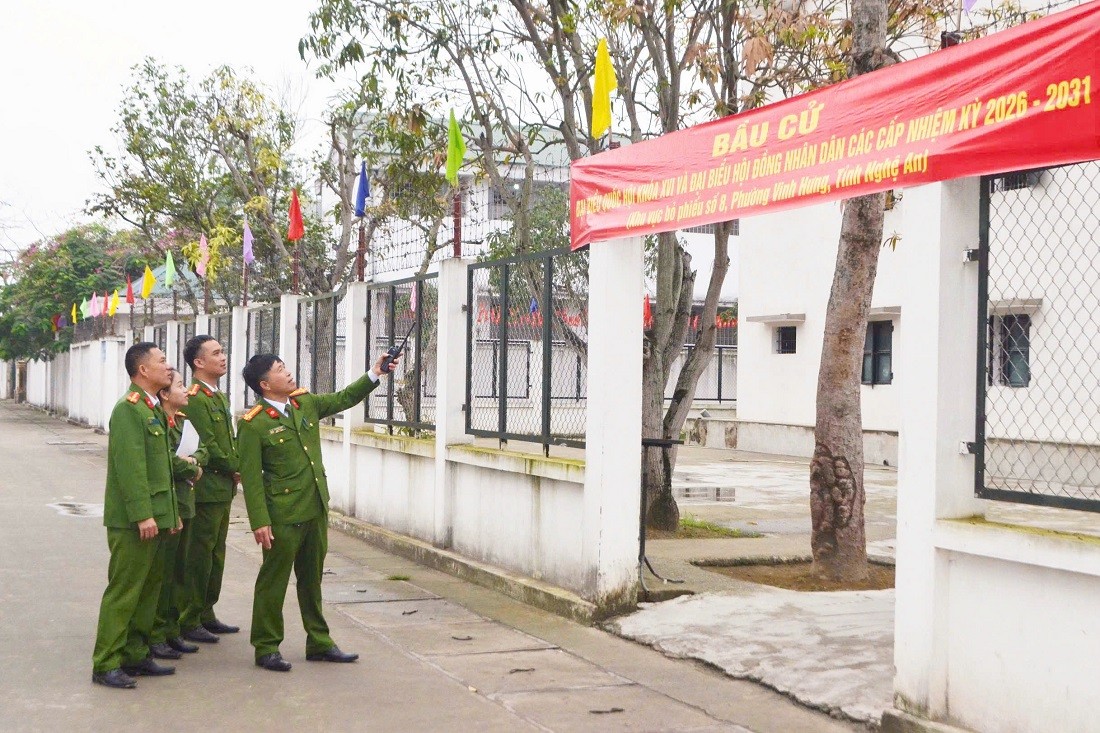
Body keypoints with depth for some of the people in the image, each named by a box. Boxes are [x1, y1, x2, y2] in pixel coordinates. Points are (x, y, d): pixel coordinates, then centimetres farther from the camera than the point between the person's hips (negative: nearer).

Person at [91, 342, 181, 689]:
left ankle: (135, 655, 22)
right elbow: (131, 465, -20)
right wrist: (142, 515, -24)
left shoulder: (154, 409, 17)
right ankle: (106, 665, 0)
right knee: (123, 592, -5)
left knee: (148, 589, 13)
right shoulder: (128, 409, -14)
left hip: (155, 517, 10)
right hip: (133, 520, -9)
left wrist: (172, 511, 18)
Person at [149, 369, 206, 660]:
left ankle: (172, 632, 23)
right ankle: (154, 637, 5)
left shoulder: (182, 420, 14)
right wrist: (193, 471, -7)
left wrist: (193, 461, -8)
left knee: (179, 572, 14)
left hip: (184, 505, 9)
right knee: (161, 573, -3)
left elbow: (202, 447, 13)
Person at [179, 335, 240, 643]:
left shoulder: (219, 396, 16)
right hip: (206, 488, -10)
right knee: (199, 554, -3)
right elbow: (206, 445, -20)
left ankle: (206, 614, 25)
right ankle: (188, 621, 4)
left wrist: (236, 470, 4)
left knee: (216, 552, 15)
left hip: (223, 489, 10)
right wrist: (235, 469, -8)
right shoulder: (195, 398, -16)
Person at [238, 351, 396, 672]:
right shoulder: (253, 424, -14)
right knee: (273, 581, 4)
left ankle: (319, 643, 27)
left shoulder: (306, 403, 5)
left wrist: (374, 374, 6)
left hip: (316, 510, 7)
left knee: (312, 579, 17)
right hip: (283, 515, -7)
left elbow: (343, 399, 19)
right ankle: (266, 648, 16)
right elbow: (251, 477, -14)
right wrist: (259, 522, -18)